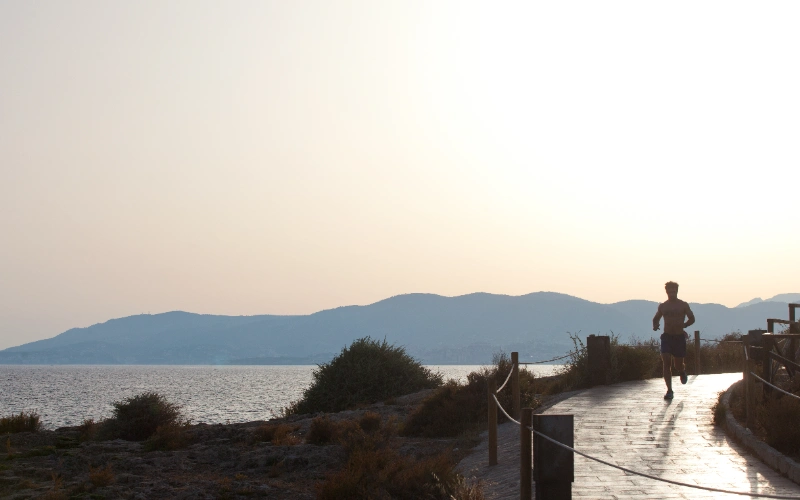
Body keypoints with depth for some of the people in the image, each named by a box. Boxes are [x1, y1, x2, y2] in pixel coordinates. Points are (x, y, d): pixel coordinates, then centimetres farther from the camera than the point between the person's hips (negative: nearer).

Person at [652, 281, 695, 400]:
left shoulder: (683, 305, 2)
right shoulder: (662, 306, 8)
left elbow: (692, 319, 6)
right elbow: (656, 318, 19)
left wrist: (683, 326, -8)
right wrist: (655, 326, -3)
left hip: (679, 337, -1)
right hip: (667, 337, 1)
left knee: (678, 365, 4)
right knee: (666, 363, -11)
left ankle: (683, 371, 43)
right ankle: (669, 391, -8)